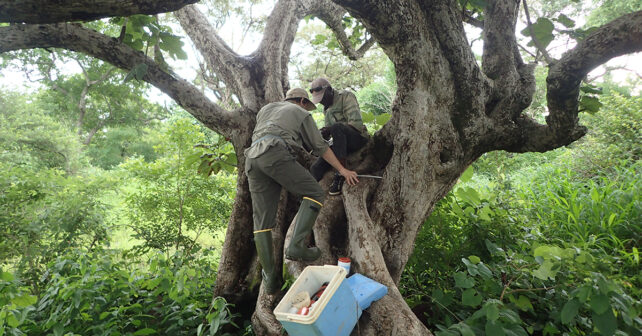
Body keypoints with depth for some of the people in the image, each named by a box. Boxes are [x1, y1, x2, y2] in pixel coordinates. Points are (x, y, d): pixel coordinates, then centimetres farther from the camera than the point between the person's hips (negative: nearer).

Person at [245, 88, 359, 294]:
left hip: (251, 158, 6)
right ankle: (297, 246, -16)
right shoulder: (301, 113, 21)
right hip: (275, 153, -6)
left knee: (262, 221, 4)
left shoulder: (266, 109, 36)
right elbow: (320, 147, 19)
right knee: (314, 194, 0)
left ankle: (270, 277, 3)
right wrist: (343, 171, 25)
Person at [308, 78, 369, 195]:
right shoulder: (327, 108, 17)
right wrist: (324, 133, -6)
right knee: (316, 168, -13)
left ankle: (341, 174, -35)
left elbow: (356, 123, -19)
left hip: (358, 138, -7)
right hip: (342, 143, 7)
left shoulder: (346, 96, -6)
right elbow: (329, 127, 19)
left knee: (337, 128, -38)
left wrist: (330, 130, -24)